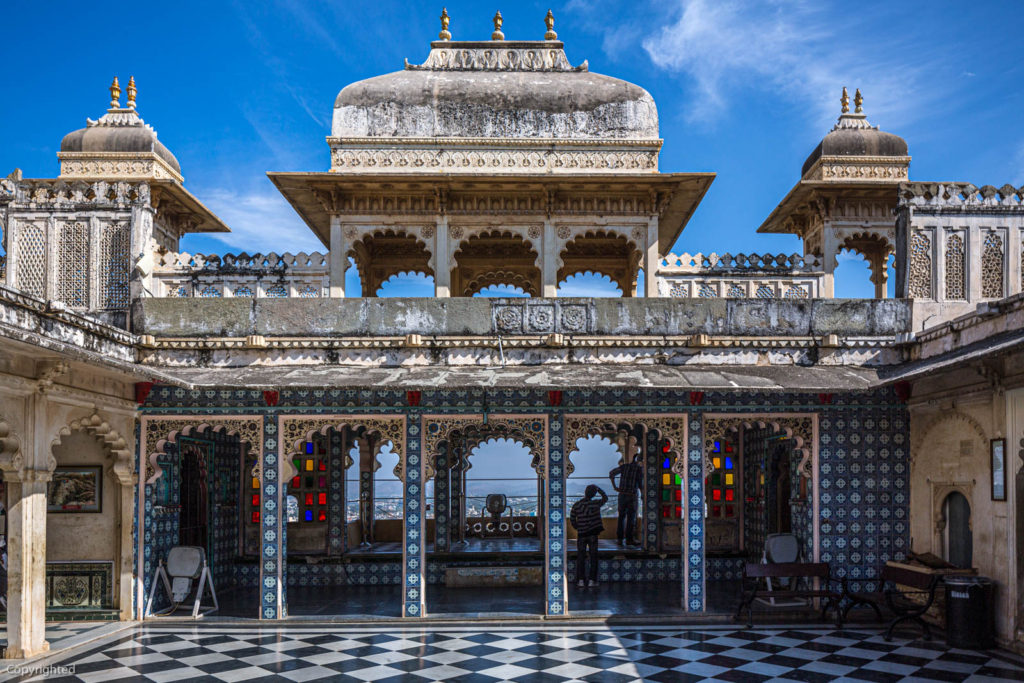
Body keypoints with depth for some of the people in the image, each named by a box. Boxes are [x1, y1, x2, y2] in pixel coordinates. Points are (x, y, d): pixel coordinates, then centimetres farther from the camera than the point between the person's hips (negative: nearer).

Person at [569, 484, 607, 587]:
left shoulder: (576, 505, -5)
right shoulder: (596, 503, -7)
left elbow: (572, 518, 0)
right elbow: (605, 498, 12)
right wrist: (598, 488, 18)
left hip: (581, 534, 1)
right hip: (593, 534, -1)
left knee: (581, 557, 7)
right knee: (593, 556, 6)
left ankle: (580, 580, 4)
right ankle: (592, 580, 5)